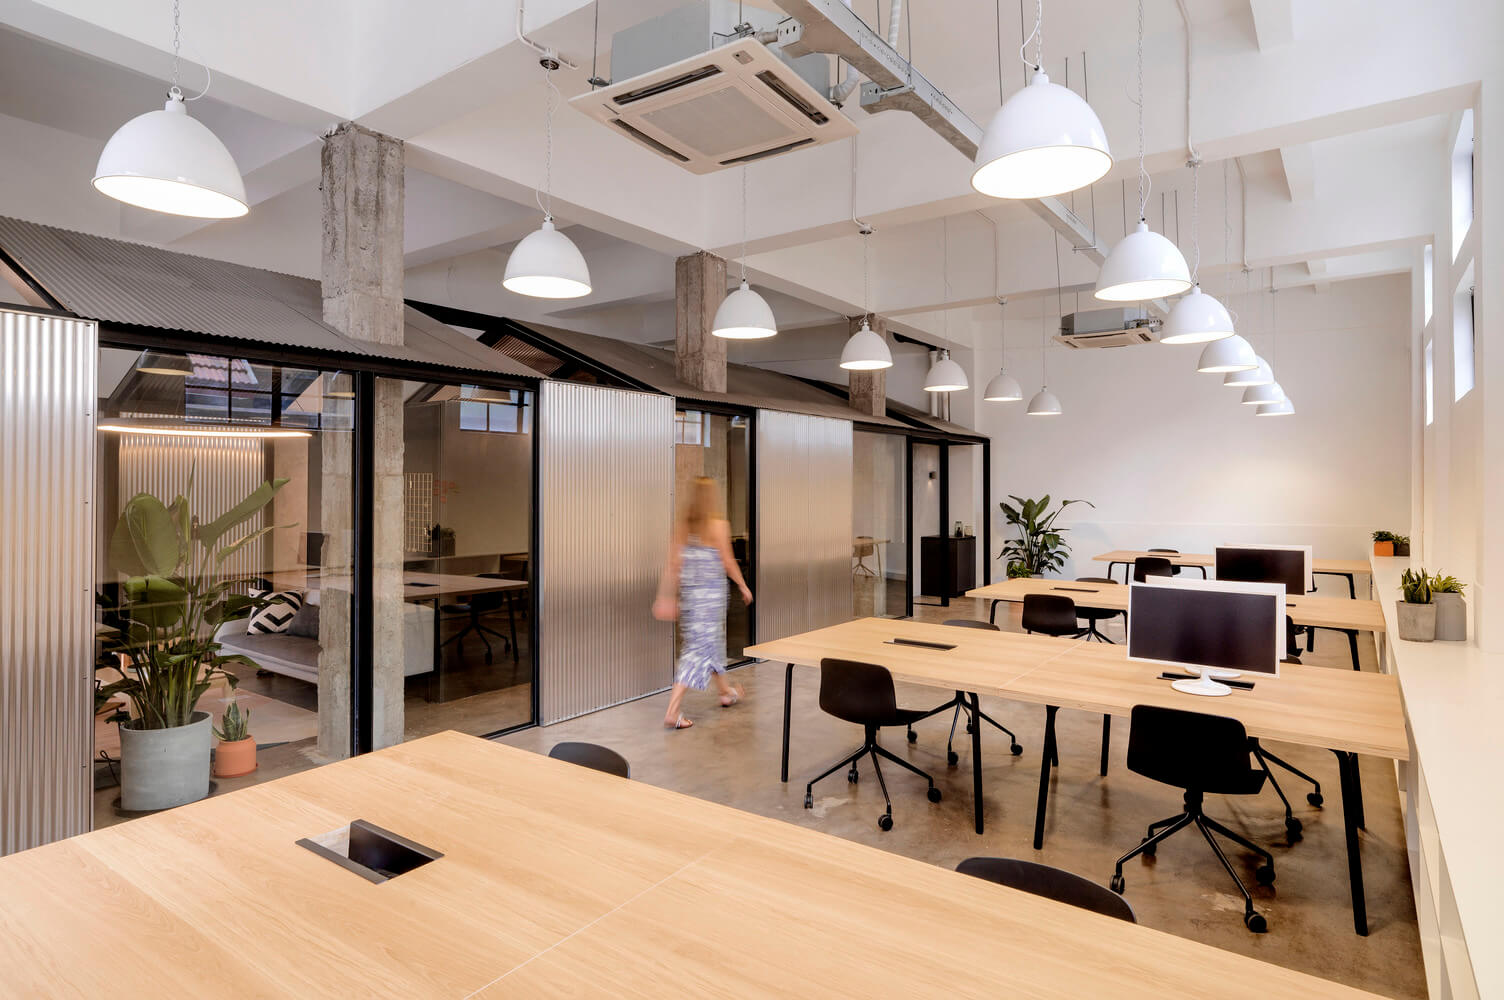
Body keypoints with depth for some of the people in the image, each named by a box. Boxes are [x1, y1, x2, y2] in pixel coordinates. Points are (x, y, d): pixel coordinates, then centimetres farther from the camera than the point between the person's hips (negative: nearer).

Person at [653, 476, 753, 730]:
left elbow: (673, 563, 2)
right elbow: (728, 562, -8)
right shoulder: (718, 525, -12)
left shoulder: (682, 525, 3)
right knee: (699, 649, -3)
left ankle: (727, 691, 41)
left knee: (713, 642, 22)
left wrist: (666, 596, 5)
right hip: (710, 593, -6)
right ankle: (673, 711, -9)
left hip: (688, 593, 7)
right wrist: (744, 587, 6)